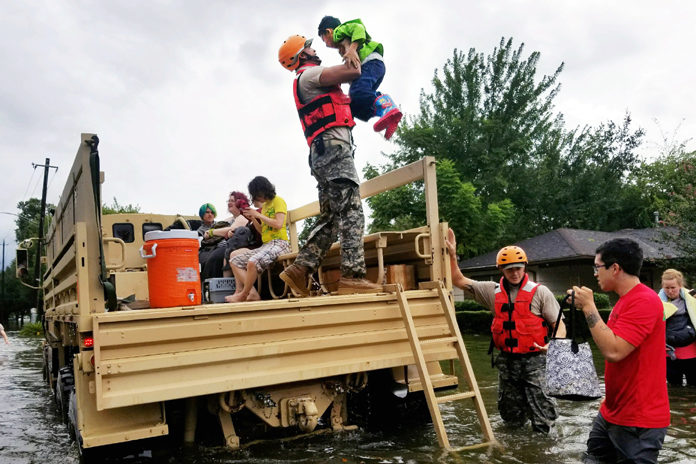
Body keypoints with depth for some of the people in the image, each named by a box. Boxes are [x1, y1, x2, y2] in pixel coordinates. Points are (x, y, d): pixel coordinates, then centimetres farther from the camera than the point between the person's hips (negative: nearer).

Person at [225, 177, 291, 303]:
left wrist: (258, 215, -8)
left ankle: (243, 295, -14)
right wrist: (252, 218, 7)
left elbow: (278, 224, -15)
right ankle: (253, 293, -13)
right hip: (265, 245, 9)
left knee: (253, 262, -34)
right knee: (234, 260, 0)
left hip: (279, 243, -9)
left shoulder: (278, 201, 0)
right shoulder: (264, 205, 23)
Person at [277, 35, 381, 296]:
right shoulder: (308, 75, 1)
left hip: (324, 155, 10)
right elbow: (352, 72, -8)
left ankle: (300, 270, 0)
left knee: (330, 218, 7)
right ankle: (353, 276, -22)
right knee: (351, 212, -16)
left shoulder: (312, 83, 33)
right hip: (333, 146, -10)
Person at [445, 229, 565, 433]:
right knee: (512, 418, 14)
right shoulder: (493, 291, 6)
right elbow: (459, 281, 9)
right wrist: (452, 255, -1)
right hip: (506, 360, 4)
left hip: (534, 358, -3)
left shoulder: (540, 292, -2)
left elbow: (559, 325, -3)